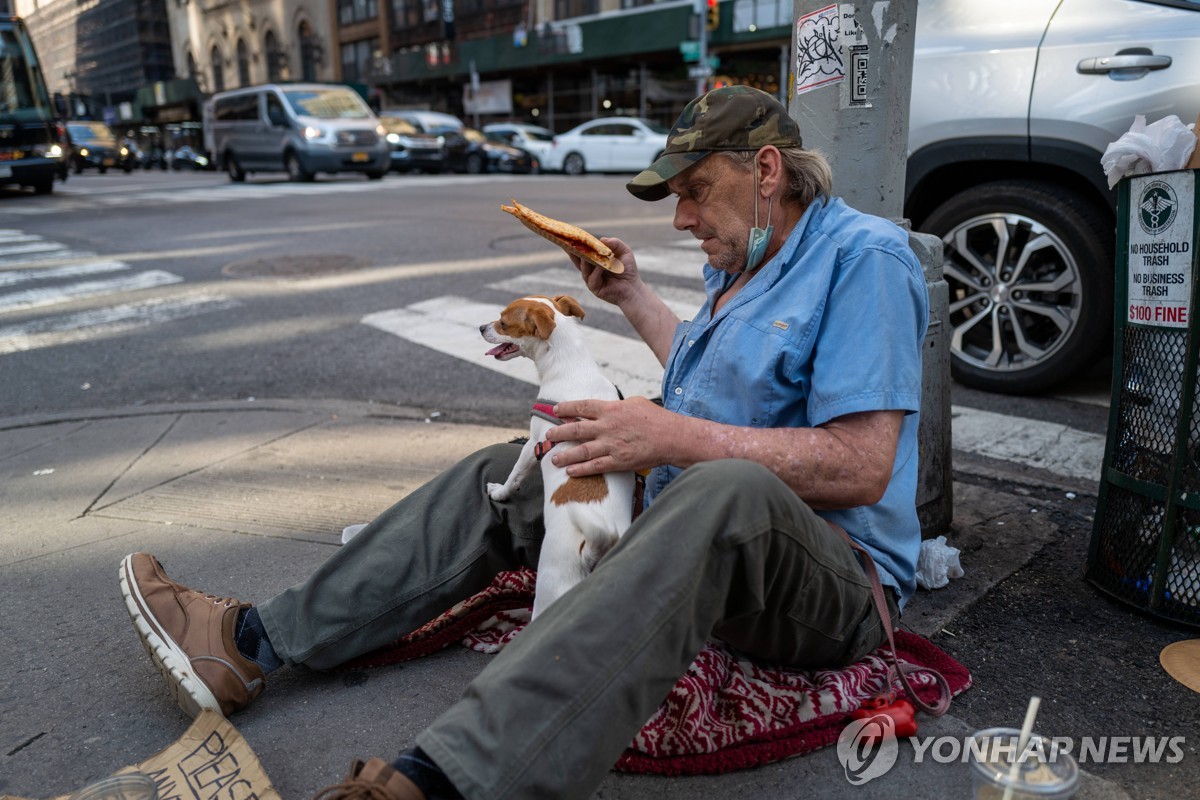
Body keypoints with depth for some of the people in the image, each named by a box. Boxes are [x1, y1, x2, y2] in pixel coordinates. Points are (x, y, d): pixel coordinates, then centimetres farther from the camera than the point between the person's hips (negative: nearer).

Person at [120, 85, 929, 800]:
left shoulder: (862, 256, -13)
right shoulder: (738, 264, 15)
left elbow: (864, 467, -22)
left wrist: (673, 437, -26)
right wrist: (632, 295, 23)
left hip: (834, 581, -8)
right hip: (687, 528, 8)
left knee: (725, 490, -42)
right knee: (499, 477, 3)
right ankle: (254, 644, 1)